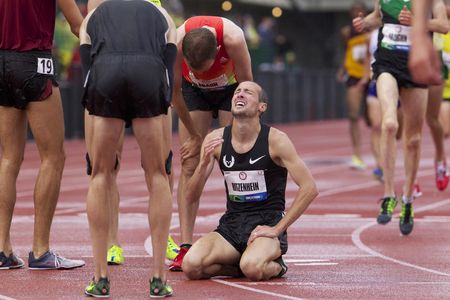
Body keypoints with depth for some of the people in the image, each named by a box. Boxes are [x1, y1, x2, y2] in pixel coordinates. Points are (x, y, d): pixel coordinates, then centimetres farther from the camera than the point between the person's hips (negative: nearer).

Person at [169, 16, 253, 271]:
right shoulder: (176, 43, -36)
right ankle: (185, 247, -13)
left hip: (232, 88, -1)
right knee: (190, 166, -8)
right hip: (194, 89, 1)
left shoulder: (233, 39, -39)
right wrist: (195, 136, -9)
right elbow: (175, 92, -18)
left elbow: (247, 85, -20)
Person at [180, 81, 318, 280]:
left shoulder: (275, 140, -8)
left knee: (252, 268, -35)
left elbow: (309, 188, -11)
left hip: (266, 224, -3)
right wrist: (204, 163, -17)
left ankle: (274, 266, 0)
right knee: (191, 266, -24)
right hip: (231, 224, 4)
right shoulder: (215, 140, 2)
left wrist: (277, 229, -14)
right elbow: (191, 197, 2)